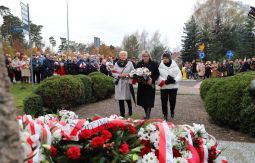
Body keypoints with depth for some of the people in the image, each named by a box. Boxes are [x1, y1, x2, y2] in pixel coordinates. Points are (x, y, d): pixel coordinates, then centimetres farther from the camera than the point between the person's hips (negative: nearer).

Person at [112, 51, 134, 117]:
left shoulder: (130, 63, 4)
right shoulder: (116, 64, 8)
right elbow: (113, 73, 5)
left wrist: (128, 75, -14)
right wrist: (119, 75, -11)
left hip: (127, 83, -1)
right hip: (119, 83, 1)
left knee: (128, 98, 2)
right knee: (120, 99, 3)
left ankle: (130, 110, 29)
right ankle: (122, 113, 14)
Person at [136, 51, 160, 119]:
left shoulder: (153, 64, -2)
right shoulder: (139, 64, 6)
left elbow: (157, 74, -2)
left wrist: (152, 80, -17)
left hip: (150, 85, -3)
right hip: (141, 85, 3)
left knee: (149, 101, -5)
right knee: (143, 101, 8)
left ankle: (147, 115, 2)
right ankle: (147, 114, 25)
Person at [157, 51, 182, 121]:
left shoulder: (174, 65, -1)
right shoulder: (160, 65, -2)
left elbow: (179, 74, -1)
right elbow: (158, 76, -7)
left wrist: (174, 80, -18)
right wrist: (164, 81, -20)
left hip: (173, 86, 1)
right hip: (164, 87, 0)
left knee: (172, 100, 9)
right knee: (164, 101, 2)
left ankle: (172, 111, 38)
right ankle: (165, 114, 17)